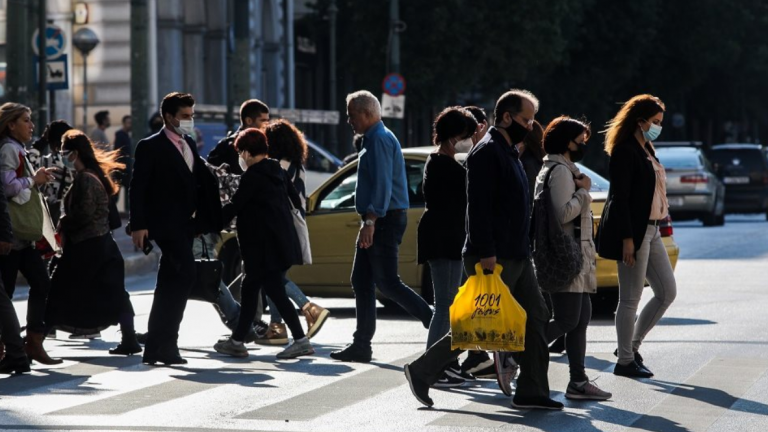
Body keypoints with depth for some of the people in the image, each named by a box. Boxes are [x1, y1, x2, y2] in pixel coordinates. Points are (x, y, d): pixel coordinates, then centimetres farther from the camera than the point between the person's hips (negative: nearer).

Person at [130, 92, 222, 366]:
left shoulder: (188, 145, 17)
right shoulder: (150, 147, -6)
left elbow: (200, 181, 16)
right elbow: (138, 187, -11)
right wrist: (138, 225, -18)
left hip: (185, 225, 8)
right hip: (165, 224, -8)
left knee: (169, 286, 9)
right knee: (184, 276, -17)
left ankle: (155, 348, 14)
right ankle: (166, 346, -14)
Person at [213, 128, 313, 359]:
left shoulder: (253, 175, -12)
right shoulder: (277, 171, 12)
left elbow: (234, 206, -13)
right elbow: (295, 200, 18)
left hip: (264, 244, -9)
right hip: (281, 241, 9)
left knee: (275, 291, -7)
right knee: (250, 288, 12)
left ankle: (301, 341, -10)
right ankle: (237, 341, 15)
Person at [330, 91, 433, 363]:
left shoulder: (380, 140, -14)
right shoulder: (374, 139, 19)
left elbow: (382, 185, -23)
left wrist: (370, 222, -27)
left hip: (384, 219, -11)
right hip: (377, 221, 11)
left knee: (387, 282, -10)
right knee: (361, 281, 9)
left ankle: (435, 322, -6)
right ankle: (361, 345, 10)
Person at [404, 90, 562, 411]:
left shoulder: (509, 152, 18)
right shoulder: (487, 152, -13)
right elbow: (478, 205, -21)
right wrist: (486, 253, -24)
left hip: (517, 255, 10)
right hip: (494, 257, -10)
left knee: (535, 317, 6)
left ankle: (532, 391, 11)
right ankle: (422, 371, 5)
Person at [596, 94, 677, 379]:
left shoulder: (646, 151, 16)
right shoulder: (625, 152, -13)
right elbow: (619, 198, -17)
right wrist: (627, 238, -21)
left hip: (650, 230, 10)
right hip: (632, 231, -10)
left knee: (667, 292, 10)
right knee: (630, 298, -2)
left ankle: (632, 345, 20)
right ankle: (625, 360, 7)